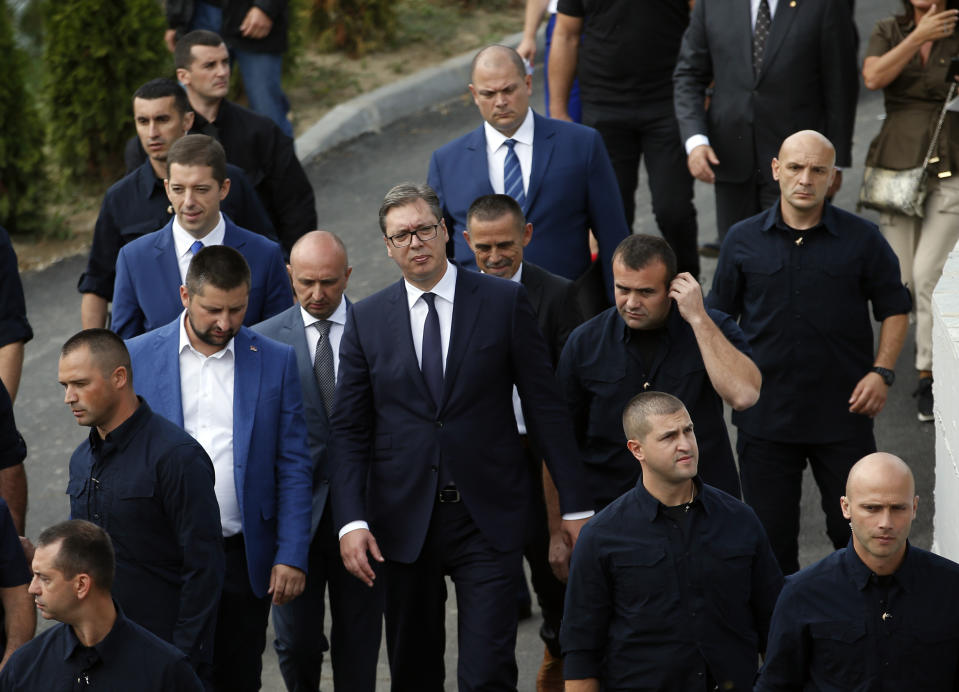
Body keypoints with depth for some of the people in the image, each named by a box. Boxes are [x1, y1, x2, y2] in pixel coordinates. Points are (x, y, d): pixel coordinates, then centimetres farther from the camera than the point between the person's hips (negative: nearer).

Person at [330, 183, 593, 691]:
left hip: (489, 518, -2)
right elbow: (349, 430, 5)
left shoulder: (504, 302, 1)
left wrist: (575, 506, 0)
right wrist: (351, 520, -7)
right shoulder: (366, 319, 6)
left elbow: (545, 408, 2)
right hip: (404, 521, 2)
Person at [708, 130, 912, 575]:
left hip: (844, 412, -1)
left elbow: (894, 308, 7)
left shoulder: (862, 239, 0)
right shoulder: (743, 240, 3)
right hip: (765, 416, 1)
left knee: (856, 530, 5)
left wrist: (881, 372, -5)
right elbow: (719, 318, 10)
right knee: (770, 534, 8)